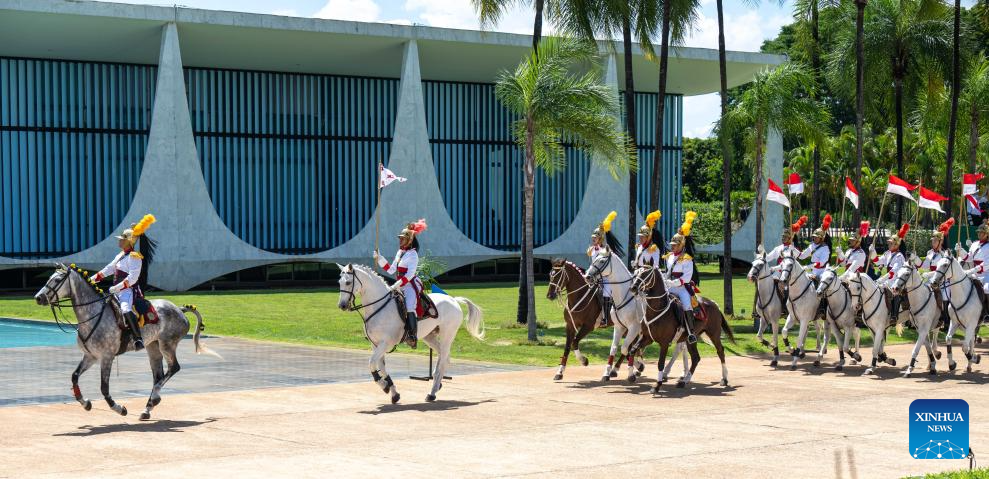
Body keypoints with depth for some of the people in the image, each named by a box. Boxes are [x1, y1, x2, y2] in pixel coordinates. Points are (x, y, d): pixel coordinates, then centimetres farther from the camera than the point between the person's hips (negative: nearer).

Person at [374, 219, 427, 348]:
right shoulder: (400, 252, 18)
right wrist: (379, 259, 13)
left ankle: (413, 336, -30)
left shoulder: (412, 254, -8)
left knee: (410, 307, -26)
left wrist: (396, 285, -21)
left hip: (411, 286, -10)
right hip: (399, 287, 10)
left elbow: (410, 274, -16)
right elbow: (391, 270, 21)